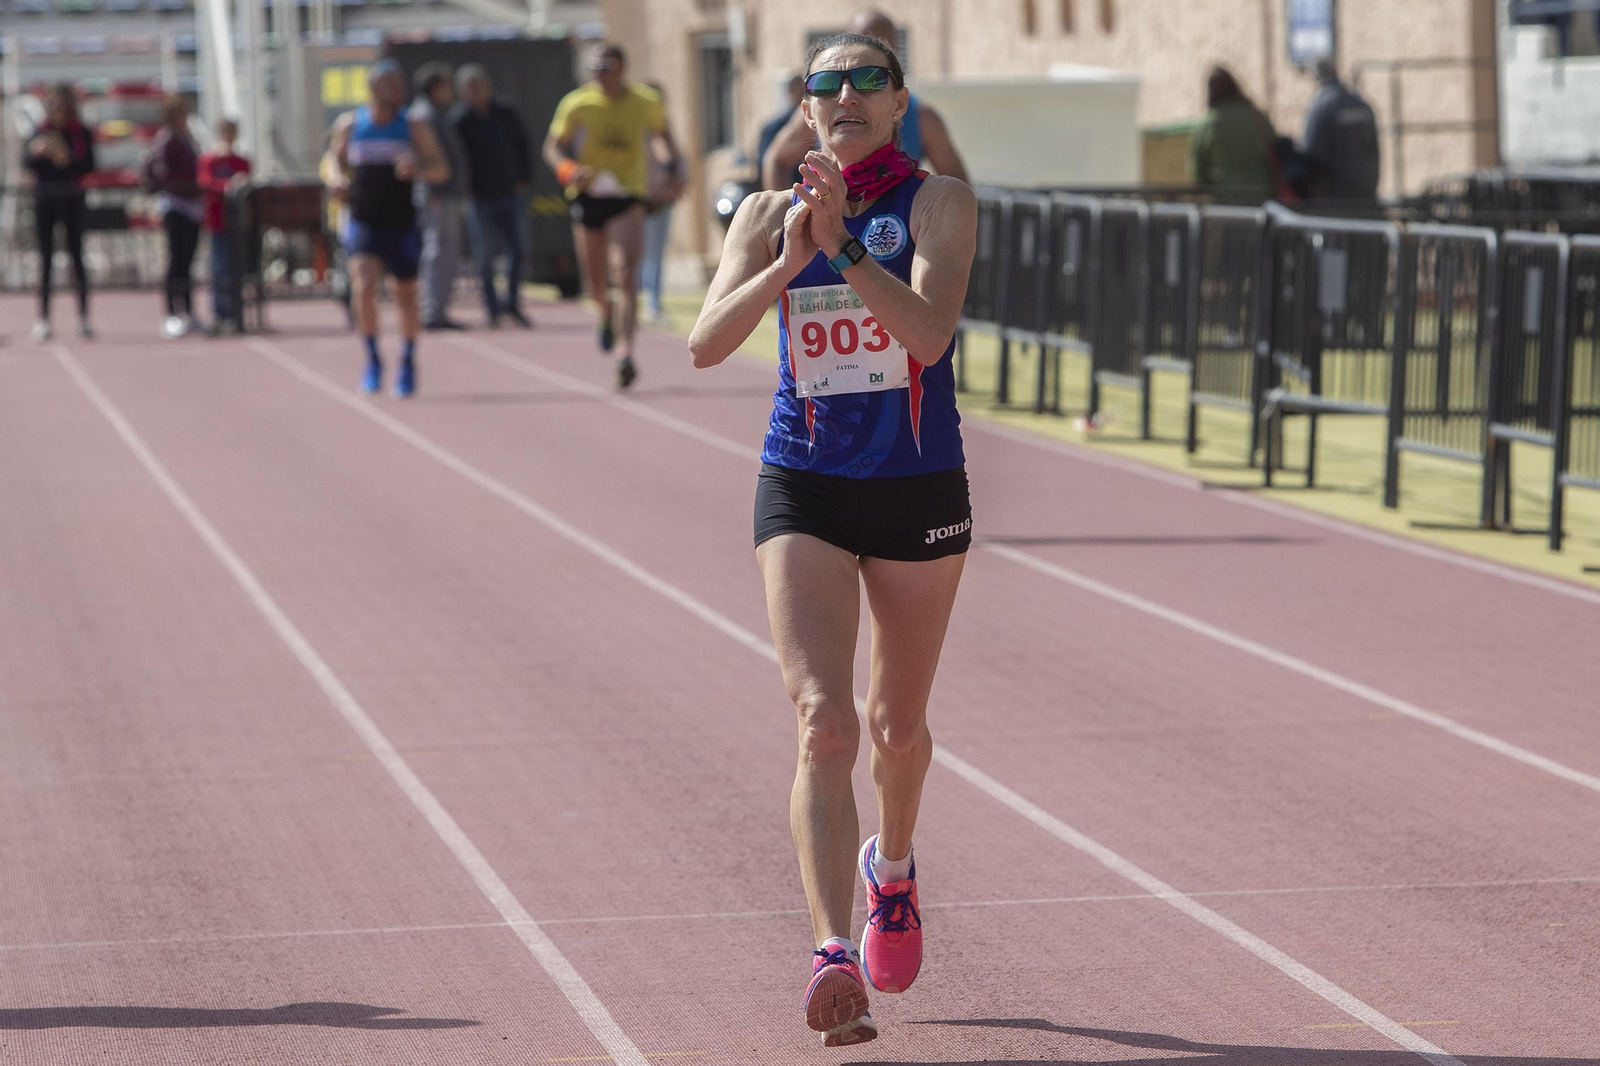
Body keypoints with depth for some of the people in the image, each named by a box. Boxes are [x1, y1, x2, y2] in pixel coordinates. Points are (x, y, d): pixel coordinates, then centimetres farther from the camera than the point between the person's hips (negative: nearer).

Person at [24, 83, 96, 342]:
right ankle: (43, 318, 4)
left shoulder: (82, 133, 0)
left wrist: (67, 160, -25)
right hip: (44, 195, 2)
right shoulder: (41, 132, 4)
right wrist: (36, 152, -26)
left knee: (76, 254, -2)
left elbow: (89, 166, -7)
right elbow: (26, 162, -4)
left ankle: (83, 318, 2)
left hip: (71, 197, -2)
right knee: (46, 257, 2)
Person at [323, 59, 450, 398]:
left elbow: (442, 170, -2)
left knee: (406, 296, 10)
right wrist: (337, 180, -5)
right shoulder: (349, 124, 2)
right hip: (363, 225, -1)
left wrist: (417, 167, -23)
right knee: (364, 288, -20)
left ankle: (408, 362, 32)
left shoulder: (414, 128, -2)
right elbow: (337, 159, 18)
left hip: (403, 226, 1)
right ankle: (372, 360, -4)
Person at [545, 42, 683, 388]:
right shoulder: (577, 104, -2)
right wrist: (569, 170, -18)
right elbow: (553, 147, 2)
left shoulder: (646, 103, 1)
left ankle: (625, 355, -23)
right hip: (588, 195, 1)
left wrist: (671, 159, 2)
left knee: (625, 275, -18)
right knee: (596, 285, 9)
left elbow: (661, 134, 21)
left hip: (628, 197, -1)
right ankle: (608, 313, 47)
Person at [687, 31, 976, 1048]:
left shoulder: (939, 201, -4)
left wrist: (842, 244, -29)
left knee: (898, 724, 16)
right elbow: (708, 343, -10)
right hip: (805, 491, 0)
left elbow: (929, 332, -20)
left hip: (920, 490, 0)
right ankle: (834, 955, -22)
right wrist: (788, 263, -24)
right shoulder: (769, 214, 3)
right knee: (825, 723, -16)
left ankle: (893, 866, 47)